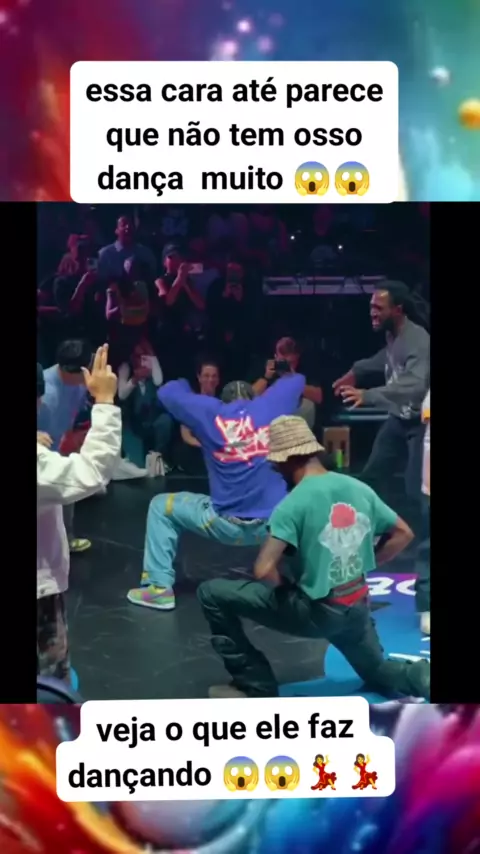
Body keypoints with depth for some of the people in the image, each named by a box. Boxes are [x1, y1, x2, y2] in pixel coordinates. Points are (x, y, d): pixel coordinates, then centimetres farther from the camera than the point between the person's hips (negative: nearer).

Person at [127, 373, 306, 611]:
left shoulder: (211, 412, 1)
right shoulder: (271, 404, 6)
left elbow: (167, 392, 15)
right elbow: (297, 379, 26)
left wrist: (185, 384, 36)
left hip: (229, 524, -2)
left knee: (160, 507, 19)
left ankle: (159, 588, 12)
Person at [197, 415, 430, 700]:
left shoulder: (294, 503, -20)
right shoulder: (360, 489, -2)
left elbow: (264, 571, -27)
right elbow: (403, 534, 10)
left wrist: (287, 585, -5)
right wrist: (361, 567, 12)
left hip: (316, 612, -6)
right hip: (358, 608, 7)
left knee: (212, 593, 1)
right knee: (379, 673, 34)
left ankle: (257, 688, 7)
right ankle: (421, 676, 3)